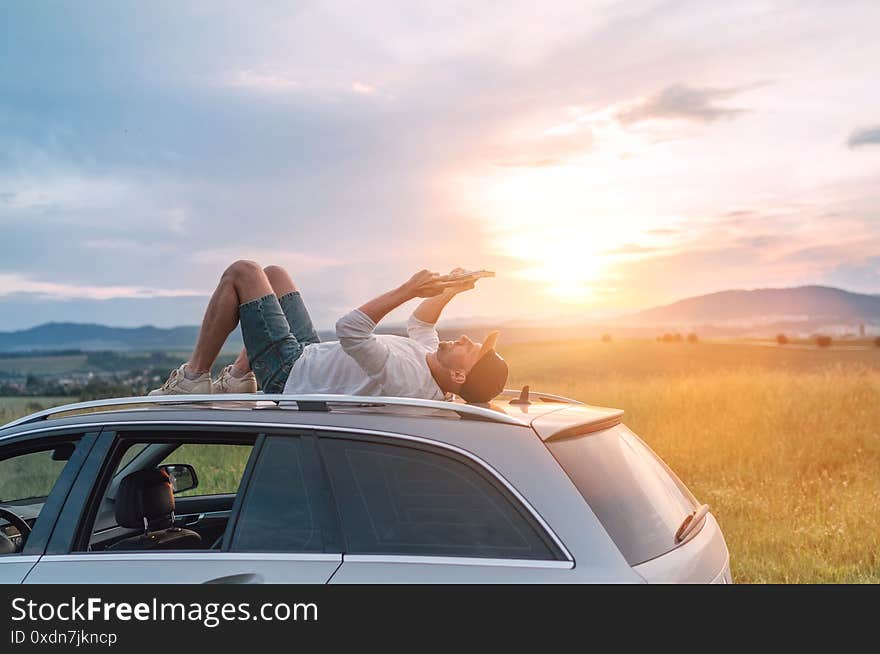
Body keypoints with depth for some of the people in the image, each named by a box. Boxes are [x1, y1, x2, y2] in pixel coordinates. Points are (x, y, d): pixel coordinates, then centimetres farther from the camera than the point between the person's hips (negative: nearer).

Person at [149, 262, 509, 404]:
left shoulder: (406, 379, -37)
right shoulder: (431, 355, -9)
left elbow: (349, 328, -42)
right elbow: (419, 322, 14)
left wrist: (408, 290, -38)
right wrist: (450, 291, 2)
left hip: (287, 372, -9)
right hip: (311, 354, 9)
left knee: (241, 272, -8)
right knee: (274, 273, 20)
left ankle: (193, 378, 6)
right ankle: (240, 378, 23)